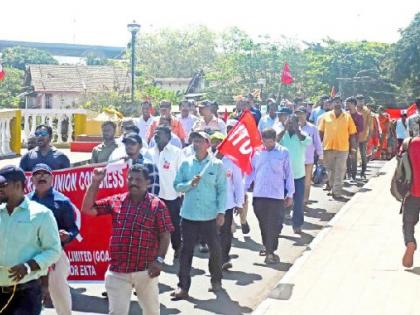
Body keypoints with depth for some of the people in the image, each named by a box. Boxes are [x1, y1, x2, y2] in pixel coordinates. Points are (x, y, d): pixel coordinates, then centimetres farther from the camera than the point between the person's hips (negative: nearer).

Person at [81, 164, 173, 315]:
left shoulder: (157, 205, -3)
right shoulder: (115, 201, 5)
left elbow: (165, 235, -5)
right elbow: (87, 209, 4)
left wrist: (159, 259, -14)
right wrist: (95, 182, -2)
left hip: (145, 270, -1)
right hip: (117, 270, 2)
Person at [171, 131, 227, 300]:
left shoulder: (217, 164, -1)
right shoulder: (185, 163, 5)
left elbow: (222, 189, -2)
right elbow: (177, 186, 4)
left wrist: (221, 212, -7)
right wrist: (190, 183, -15)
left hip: (210, 216, -1)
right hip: (188, 215, 2)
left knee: (215, 248, 8)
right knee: (186, 250, 3)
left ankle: (216, 280, 29)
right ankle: (183, 286, 7)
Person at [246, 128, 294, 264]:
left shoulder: (283, 153, -2)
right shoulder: (256, 152, 2)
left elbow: (288, 174, 3)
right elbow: (251, 172, 10)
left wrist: (290, 194, 4)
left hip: (276, 195, -2)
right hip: (259, 194, 2)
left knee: (274, 225, -2)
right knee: (263, 223, 12)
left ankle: (270, 251, 7)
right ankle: (267, 246, 31)